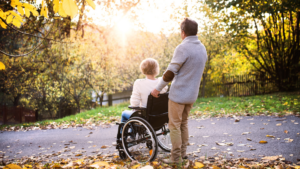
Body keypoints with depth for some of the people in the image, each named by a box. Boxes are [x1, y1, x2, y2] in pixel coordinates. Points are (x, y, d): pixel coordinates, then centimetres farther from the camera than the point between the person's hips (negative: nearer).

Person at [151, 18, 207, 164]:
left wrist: (158, 88, -6)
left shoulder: (182, 48, -17)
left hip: (178, 94, -8)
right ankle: (183, 152, 25)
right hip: (192, 94, 8)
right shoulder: (202, 49, 8)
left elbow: (170, 72, -16)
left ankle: (176, 157, 7)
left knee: (174, 125, 2)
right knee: (183, 123, 19)